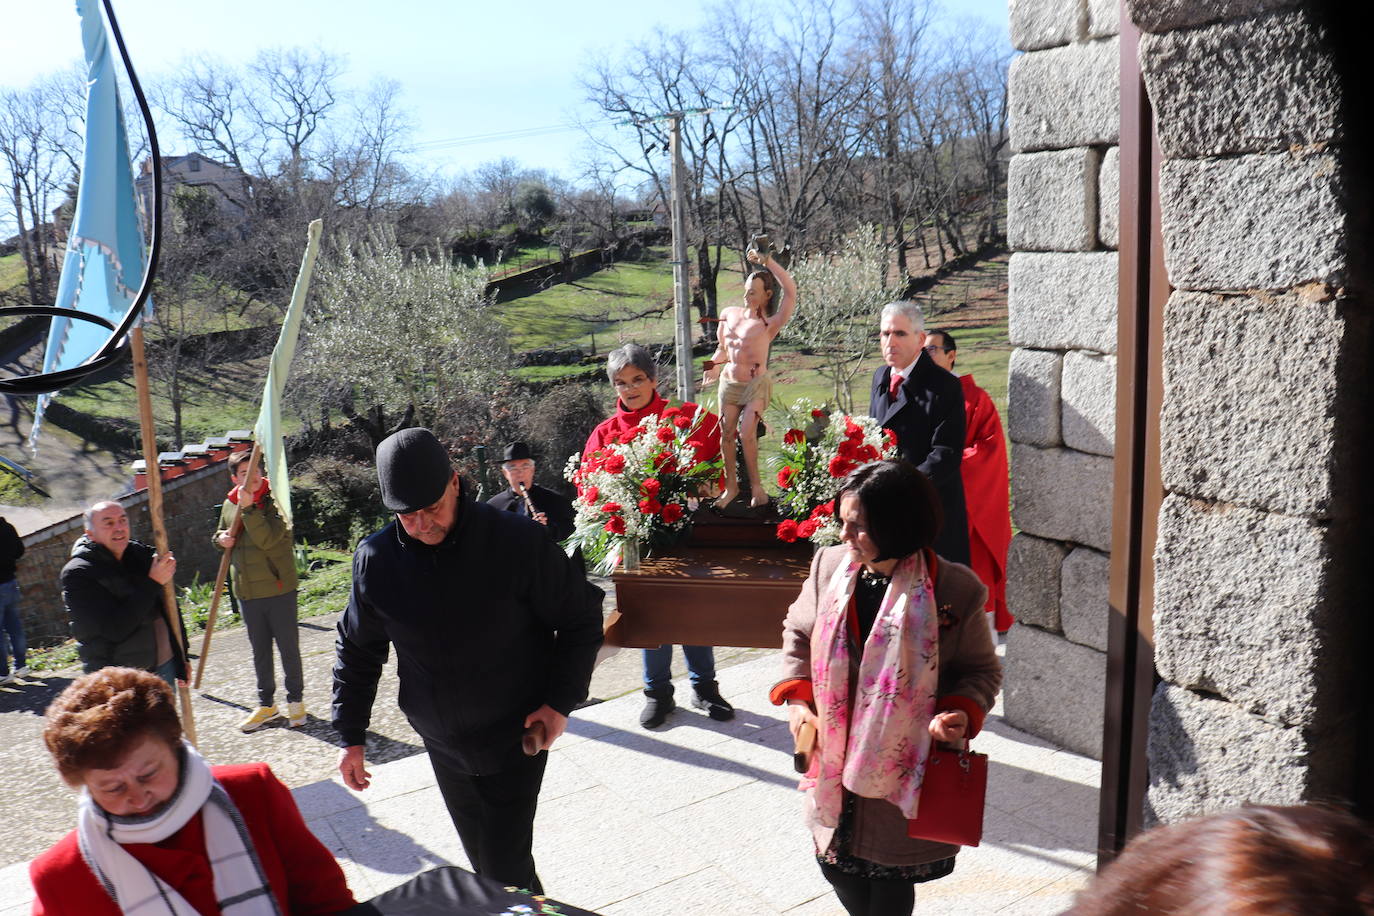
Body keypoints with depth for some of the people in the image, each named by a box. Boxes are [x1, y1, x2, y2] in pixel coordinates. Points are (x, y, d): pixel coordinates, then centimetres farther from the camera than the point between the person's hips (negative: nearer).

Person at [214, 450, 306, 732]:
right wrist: (221, 538, 0)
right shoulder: (229, 505, 7)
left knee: (288, 648, 5)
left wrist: (249, 509, -26)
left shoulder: (274, 500, -11)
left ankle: (295, 701, 21)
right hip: (247, 592, 5)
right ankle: (266, 705, 26)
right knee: (260, 651, 14)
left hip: (279, 589, -5)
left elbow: (268, 539, -23)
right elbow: (220, 534, 23)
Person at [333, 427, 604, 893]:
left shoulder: (517, 542, -18)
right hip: (443, 746, 4)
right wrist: (350, 737, 7)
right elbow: (356, 649, 8)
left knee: (506, 865, -4)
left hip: (515, 740, -4)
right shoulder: (375, 560, -7)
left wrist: (561, 701, -14)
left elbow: (581, 619, -7)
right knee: (482, 860, 16)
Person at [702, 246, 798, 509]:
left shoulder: (769, 325, -11)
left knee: (747, 435, -14)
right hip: (729, 382, 5)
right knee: (726, 434, 4)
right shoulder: (729, 314, 6)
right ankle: (731, 486, 17)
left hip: (757, 383, -5)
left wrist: (766, 261, -21)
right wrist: (714, 365, 7)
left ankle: (756, 486, 2)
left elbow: (791, 291, -24)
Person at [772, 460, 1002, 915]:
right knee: (837, 863, 18)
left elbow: (982, 669, -2)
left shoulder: (955, 589, -17)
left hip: (905, 767, -4)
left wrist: (963, 711, -21)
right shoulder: (829, 565, -6)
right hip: (834, 759, 4)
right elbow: (798, 631, 12)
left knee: (891, 879, 11)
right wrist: (796, 695, 0)